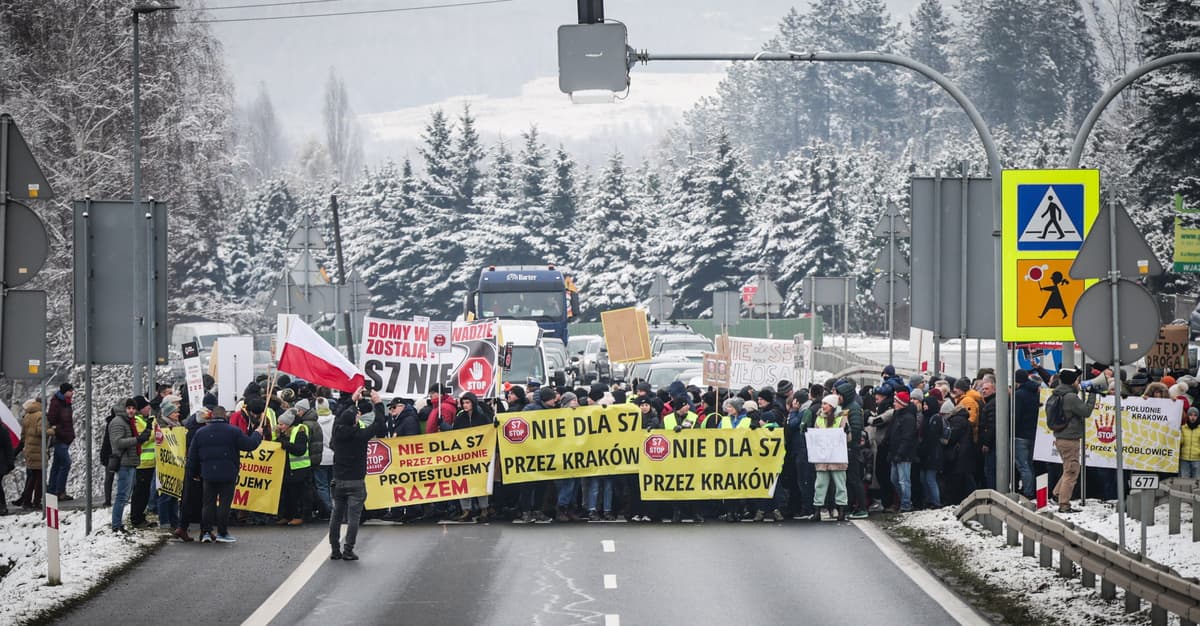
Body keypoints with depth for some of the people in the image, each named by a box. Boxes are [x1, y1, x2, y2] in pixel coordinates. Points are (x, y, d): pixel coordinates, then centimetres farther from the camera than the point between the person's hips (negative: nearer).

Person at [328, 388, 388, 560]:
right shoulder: (359, 435, -15)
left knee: (336, 515, 10)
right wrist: (377, 404, 4)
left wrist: (353, 400, 27)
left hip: (338, 481, 5)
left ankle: (334, 550, 12)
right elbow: (379, 424, -6)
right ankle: (348, 551, -8)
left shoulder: (337, 432, -3)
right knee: (353, 517, -3)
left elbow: (339, 417, 18)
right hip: (356, 482, -5)